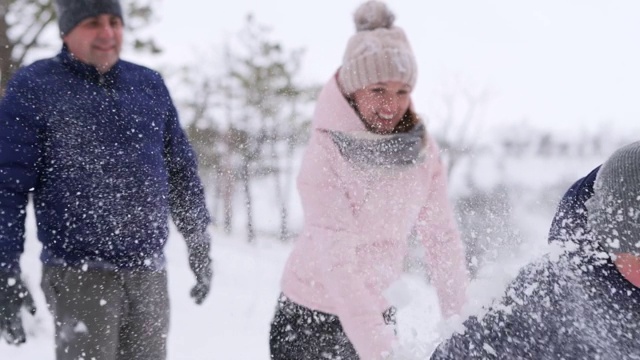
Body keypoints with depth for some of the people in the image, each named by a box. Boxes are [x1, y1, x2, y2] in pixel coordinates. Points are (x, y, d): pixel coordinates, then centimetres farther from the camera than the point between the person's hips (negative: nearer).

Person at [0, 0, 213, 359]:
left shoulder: (149, 84, 11)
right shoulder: (34, 87, -3)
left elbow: (181, 169, 19)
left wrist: (199, 243, 18)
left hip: (149, 272, 5)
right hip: (81, 274, -4)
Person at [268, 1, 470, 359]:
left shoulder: (422, 148, -5)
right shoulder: (327, 153, -21)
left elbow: (441, 235, -1)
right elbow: (336, 257, -28)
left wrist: (459, 315, -7)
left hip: (378, 308, 4)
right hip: (312, 316, -4)